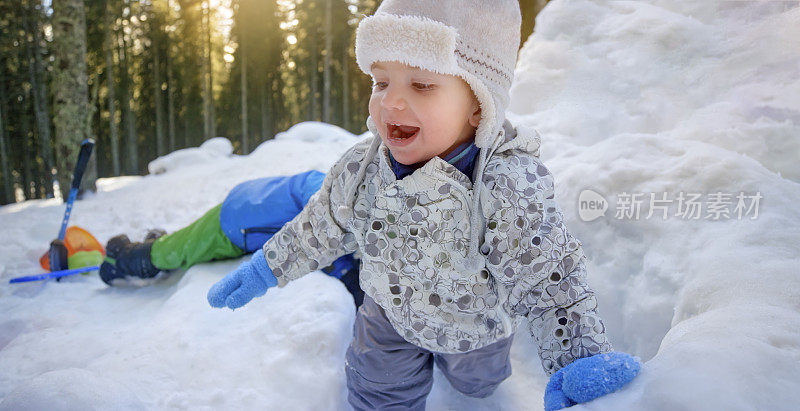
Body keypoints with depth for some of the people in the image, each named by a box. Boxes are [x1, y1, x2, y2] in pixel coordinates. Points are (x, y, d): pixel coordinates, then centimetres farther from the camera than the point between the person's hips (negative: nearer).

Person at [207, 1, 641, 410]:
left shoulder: (512, 190, -39)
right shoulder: (360, 168, -24)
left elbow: (551, 281, -32)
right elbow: (321, 227, -5)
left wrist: (581, 363, -43)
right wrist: (266, 268, 4)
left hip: (477, 323, -1)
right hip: (391, 310, 2)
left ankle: (461, 365, 67)